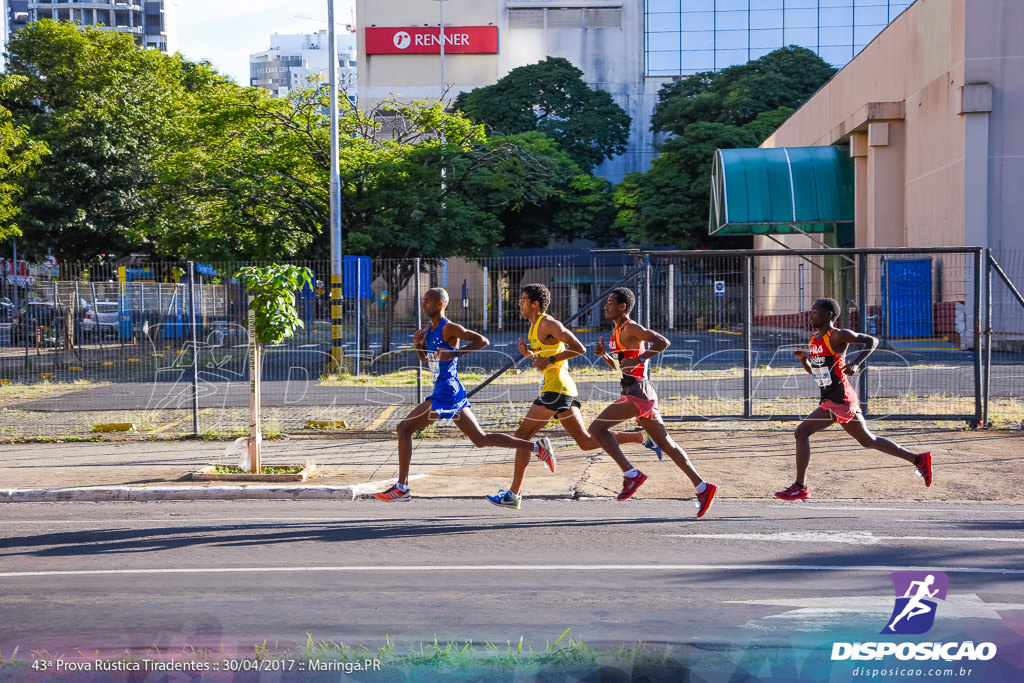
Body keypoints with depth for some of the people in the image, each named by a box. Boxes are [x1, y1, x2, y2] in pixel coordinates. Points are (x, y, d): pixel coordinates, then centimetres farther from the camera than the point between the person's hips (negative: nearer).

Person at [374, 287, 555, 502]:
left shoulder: (449, 328, -12)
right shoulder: (430, 328, 15)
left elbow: (483, 341, -17)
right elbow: (424, 358, 25)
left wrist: (453, 353, -25)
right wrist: (417, 344, 4)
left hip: (446, 392, -10)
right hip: (443, 390, 10)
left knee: (404, 428, -9)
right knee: (481, 439, 12)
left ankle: (401, 488, -7)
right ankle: (537, 446, 11)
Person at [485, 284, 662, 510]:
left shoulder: (547, 324, -10)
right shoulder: (535, 327, 20)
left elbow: (579, 348, -17)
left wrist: (550, 359, -19)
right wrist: (529, 353, 10)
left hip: (556, 388, -10)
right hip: (565, 390, 10)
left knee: (522, 434, -7)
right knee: (587, 442, 11)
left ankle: (514, 494, -6)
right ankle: (643, 437, 10)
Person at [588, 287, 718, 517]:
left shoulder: (631, 328, -9)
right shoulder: (616, 331, 20)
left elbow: (663, 342, -20)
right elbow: (618, 366, 30)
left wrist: (638, 359, -23)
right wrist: (604, 354, 12)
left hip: (638, 392, -10)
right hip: (638, 393, 10)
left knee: (597, 427, -12)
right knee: (665, 444, 9)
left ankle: (631, 474, -13)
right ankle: (702, 487, 9)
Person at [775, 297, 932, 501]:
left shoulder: (837, 335, -10)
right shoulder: (813, 340, 15)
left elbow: (872, 341, -9)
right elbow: (813, 371, 24)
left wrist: (856, 364, -21)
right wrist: (803, 359, 4)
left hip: (839, 400, -10)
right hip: (829, 399, 10)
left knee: (801, 432, -13)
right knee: (868, 440, 17)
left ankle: (800, 487, -9)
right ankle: (918, 460, 24)